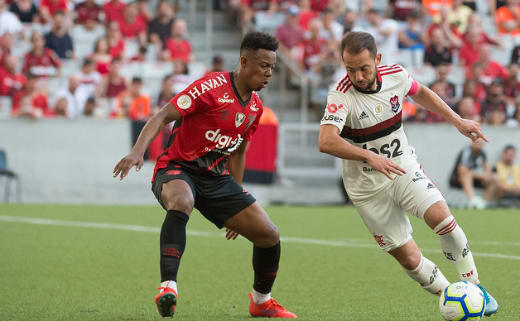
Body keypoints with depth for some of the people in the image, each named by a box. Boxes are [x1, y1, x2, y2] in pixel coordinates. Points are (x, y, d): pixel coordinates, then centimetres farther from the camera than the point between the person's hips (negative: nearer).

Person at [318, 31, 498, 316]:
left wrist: (457, 121, 12)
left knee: (441, 217, -22)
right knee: (409, 258, -5)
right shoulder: (341, 96, -23)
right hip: (368, 185, -3)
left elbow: (419, 93, 17)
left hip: (404, 167, 3)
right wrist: (369, 156, -48)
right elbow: (326, 141, -39)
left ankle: (474, 287, -7)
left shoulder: (396, 75, -8)